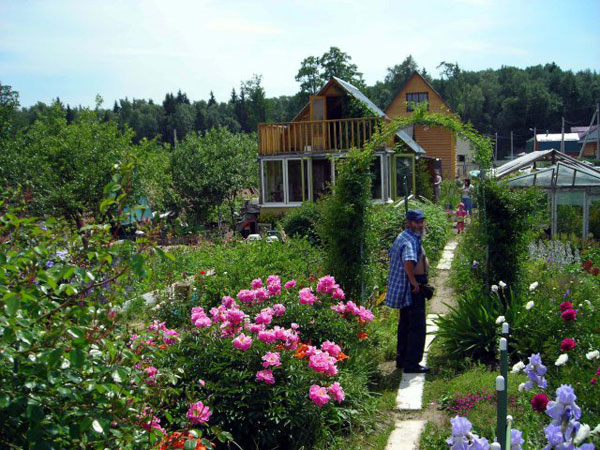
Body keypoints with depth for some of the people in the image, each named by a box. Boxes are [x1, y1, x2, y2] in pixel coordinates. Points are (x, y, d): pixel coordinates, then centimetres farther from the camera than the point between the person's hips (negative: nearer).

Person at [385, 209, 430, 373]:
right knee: (417, 326, -6)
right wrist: (414, 282, -27)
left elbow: (392, 254, 30)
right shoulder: (410, 240, -19)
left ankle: (401, 359, 26)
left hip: (404, 288, 11)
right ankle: (412, 364, -2)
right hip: (413, 287, -11)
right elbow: (408, 261, -38)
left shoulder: (403, 237, 14)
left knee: (405, 324, 17)